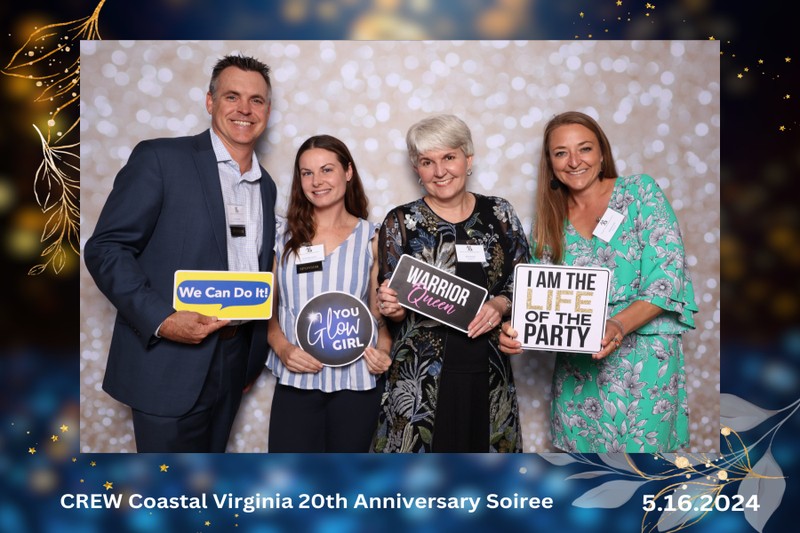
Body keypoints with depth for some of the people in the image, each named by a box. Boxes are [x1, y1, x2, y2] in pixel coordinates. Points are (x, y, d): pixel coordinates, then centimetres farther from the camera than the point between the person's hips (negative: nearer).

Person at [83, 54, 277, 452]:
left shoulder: (266, 186, 12)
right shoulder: (160, 158, -7)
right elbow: (106, 248, -11)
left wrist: (256, 353, 14)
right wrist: (162, 319, -22)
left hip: (235, 361, 6)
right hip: (171, 364, -6)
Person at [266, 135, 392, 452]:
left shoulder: (372, 238, 3)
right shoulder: (282, 234, 5)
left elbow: (380, 312, 6)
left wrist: (383, 350, -12)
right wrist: (282, 348, -11)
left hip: (356, 381, 0)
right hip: (295, 381, 0)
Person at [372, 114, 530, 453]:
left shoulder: (499, 213, 5)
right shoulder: (401, 222, 0)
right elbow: (391, 301, 2)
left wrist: (499, 305, -11)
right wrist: (392, 307, -19)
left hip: (488, 371, 2)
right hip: (422, 374, -2)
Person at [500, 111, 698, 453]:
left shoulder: (640, 192, -2)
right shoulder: (550, 221, 7)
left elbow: (668, 274, -11)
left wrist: (619, 326, -26)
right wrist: (517, 330, -18)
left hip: (644, 359, -3)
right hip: (577, 367, 3)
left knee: (641, 444, 0)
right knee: (580, 445, 7)